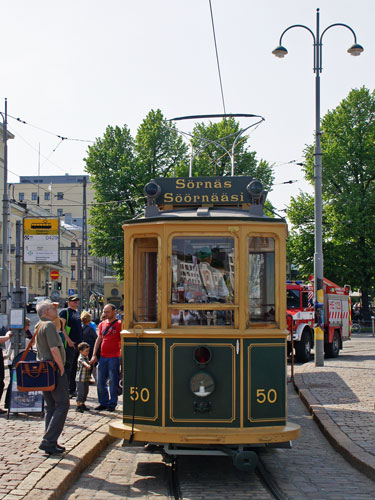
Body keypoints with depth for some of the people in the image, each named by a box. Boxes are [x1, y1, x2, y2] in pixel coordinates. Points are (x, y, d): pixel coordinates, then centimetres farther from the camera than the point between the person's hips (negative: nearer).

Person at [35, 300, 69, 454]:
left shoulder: (38, 327, 19)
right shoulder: (49, 325, -12)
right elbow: (54, 350, -20)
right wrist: (62, 369, -13)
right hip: (54, 370, -10)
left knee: (51, 406, 12)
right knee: (62, 405, -8)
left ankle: (50, 443, 12)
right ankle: (48, 441, -14)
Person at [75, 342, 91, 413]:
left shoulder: (86, 357, 10)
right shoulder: (81, 358, -18)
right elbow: (83, 362, -41)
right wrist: (87, 365, -61)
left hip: (86, 379, 9)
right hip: (80, 379, -9)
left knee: (85, 392, 14)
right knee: (80, 392, -8)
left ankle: (83, 405, 25)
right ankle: (78, 406, -2)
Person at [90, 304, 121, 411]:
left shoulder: (119, 324, -4)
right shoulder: (102, 324, 13)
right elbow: (98, 340, 17)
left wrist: (122, 356, -12)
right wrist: (94, 355, 12)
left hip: (114, 357, -6)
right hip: (102, 357, 6)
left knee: (113, 382, 0)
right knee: (101, 381, 8)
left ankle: (112, 404, 7)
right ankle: (103, 403, 18)